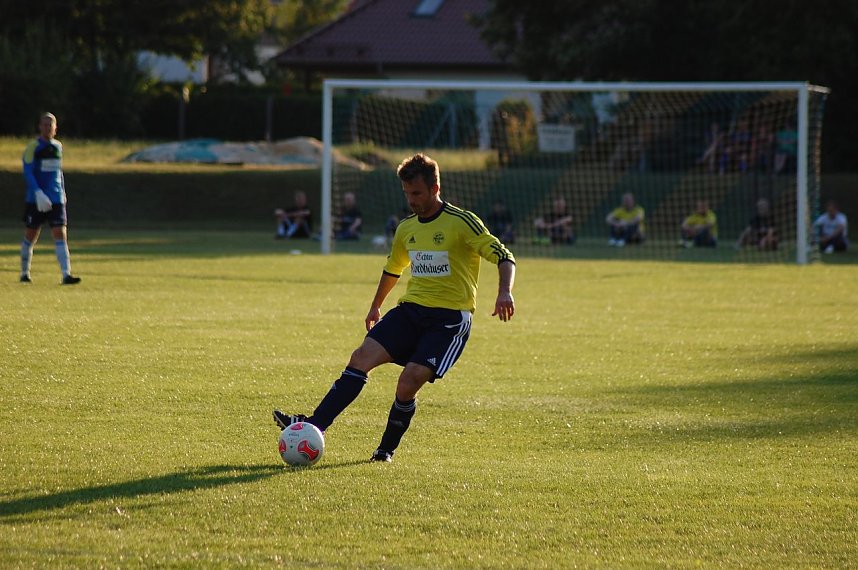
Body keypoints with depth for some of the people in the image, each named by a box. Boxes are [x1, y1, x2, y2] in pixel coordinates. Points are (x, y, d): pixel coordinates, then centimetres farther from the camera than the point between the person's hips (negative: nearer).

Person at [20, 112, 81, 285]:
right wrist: (38, 193, -24)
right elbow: (28, 173, -14)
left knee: (61, 235, -8)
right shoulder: (32, 148, -5)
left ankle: (66, 274, -16)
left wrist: (63, 192, 22)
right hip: (36, 200, -4)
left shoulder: (58, 146, 12)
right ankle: (24, 273, 21)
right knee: (31, 236, 5)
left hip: (56, 199, 4)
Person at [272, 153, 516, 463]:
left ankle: (387, 449, -1)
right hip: (411, 309, 6)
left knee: (410, 380, -22)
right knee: (362, 356, -15)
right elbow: (392, 268, 31)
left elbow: (503, 257, -12)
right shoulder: (406, 228, 12)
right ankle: (314, 425, -21)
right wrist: (375, 307, 38)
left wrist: (504, 292, -29)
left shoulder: (462, 222, -9)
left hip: (450, 319, -6)